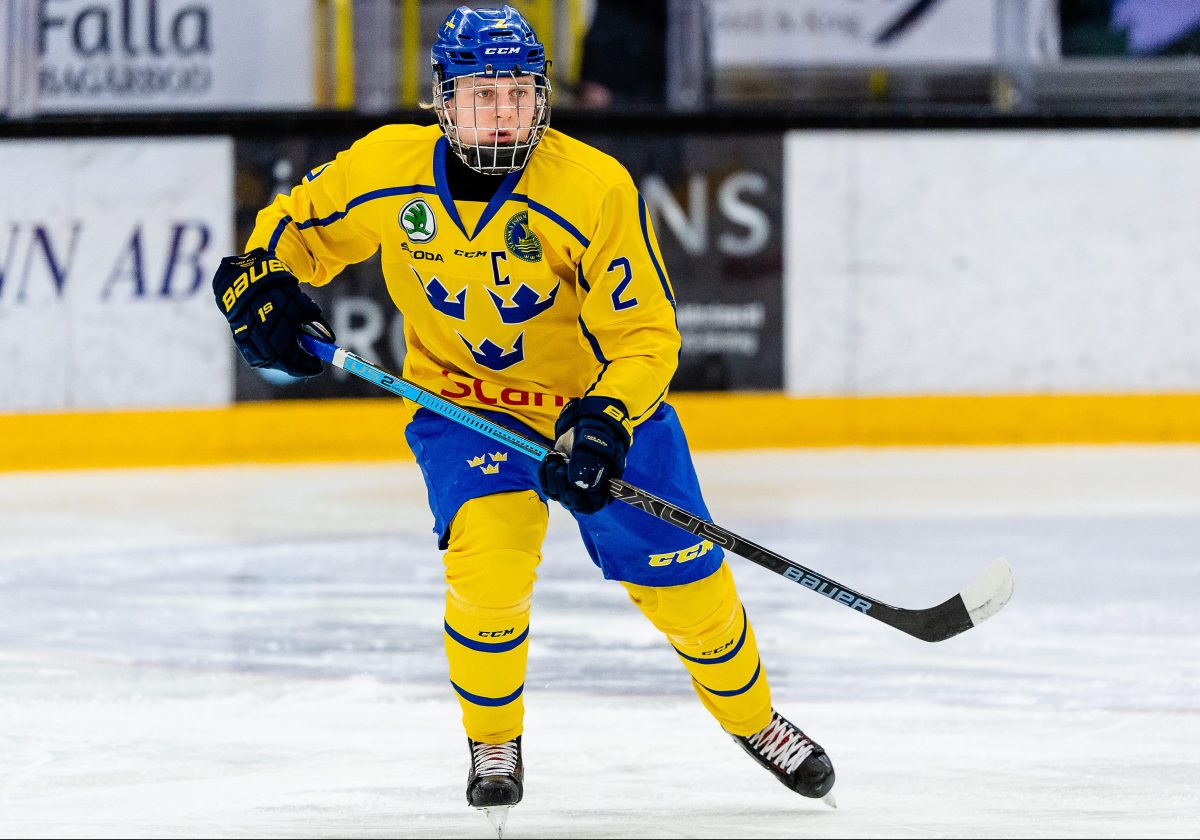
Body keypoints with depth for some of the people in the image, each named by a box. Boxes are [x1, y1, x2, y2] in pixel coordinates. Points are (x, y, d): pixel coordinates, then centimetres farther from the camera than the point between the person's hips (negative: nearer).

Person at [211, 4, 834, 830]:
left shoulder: (595, 188, -25)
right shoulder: (387, 169, -16)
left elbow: (645, 334, -21)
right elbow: (301, 224, 4)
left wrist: (604, 423, -36)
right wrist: (261, 285, -16)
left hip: (600, 398, -1)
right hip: (464, 403, 1)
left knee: (686, 583, 1)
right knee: (488, 555, -25)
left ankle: (754, 720, 32)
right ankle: (493, 745, 1)